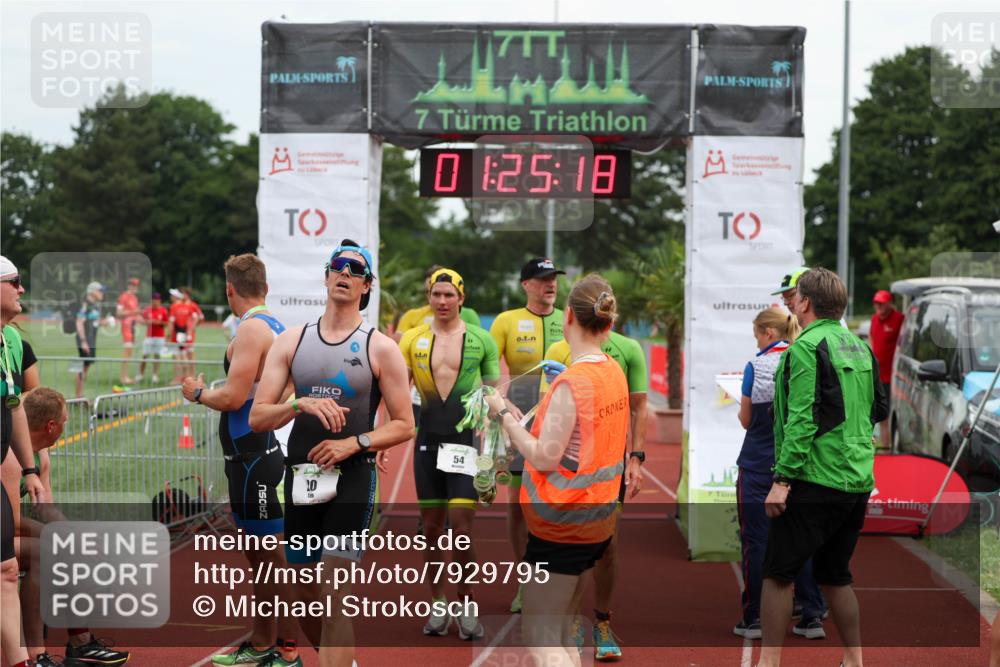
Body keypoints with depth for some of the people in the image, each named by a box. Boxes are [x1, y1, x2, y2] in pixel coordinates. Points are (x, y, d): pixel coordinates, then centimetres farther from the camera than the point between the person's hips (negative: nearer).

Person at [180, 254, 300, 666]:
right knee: (258, 552, 17)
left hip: (253, 458, -10)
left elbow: (233, 398, -21)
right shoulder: (275, 328, 13)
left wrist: (198, 393, -4)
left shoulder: (252, 330, -15)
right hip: (263, 451, 10)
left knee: (274, 555, -5)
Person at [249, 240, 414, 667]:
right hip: (301, 477, 4)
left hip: (352, 478, -4)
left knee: (335, 598, -12)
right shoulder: (291, 342, 7)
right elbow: (258, 418, 2)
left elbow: (403, 425, 1)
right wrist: (301, 404, -17)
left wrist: (354, 443, -15)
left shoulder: (380, 348, 0)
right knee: (306, 598, 13)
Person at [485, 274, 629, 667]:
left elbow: (544, 458, -20)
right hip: (598, 520, 8)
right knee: (560, 633, 19)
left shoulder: (571, 383, -21)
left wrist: (503, 414, -11)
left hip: (561, 524, -8)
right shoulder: (615, 373, 4)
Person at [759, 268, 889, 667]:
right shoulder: (861, 348, 12)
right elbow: (881, 409, 21)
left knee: (778, 573, 0)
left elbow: (802, 418, -19)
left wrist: (782, 479, -18)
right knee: (835, 575, 16)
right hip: (859, 483, 8)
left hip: (816, 481, -8)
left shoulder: (807, 347, -12)